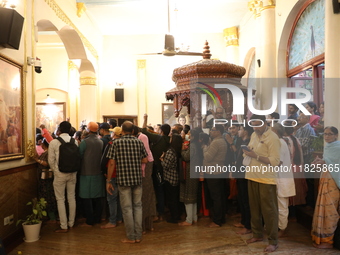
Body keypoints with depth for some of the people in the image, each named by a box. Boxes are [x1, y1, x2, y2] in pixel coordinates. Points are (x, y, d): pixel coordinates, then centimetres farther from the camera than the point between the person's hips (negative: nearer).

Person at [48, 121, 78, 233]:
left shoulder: (54, 142, -9)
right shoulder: (74, 142, -2)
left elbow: (51, 161, -6)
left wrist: (55, 171, 10)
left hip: (60, 174, -3)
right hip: (72, 174, 4)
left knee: (60, 200, 5)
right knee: (72, 198, 13)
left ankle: (64, 226, 9)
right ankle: (71, 223, 23)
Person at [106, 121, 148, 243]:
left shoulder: (116, 142, -5)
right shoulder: (139, 142, 3)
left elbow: (112, 163, -7)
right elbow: (145, 160, 6)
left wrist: (108, 181, -1)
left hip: (123, 179, -3)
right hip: (137, 178, 3)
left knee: (127, 208, 5)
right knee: (137, 206, 12)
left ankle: (131, 237, 12)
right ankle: (138, 235, 18)